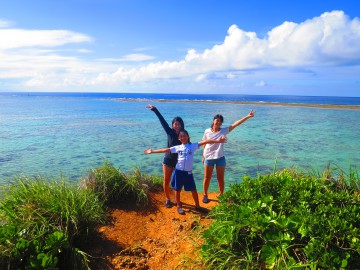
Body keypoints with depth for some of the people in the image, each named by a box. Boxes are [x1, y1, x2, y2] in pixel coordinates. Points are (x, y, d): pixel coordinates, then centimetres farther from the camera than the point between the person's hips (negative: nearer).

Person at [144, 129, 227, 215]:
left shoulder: (193, 146, -4)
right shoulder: (177, 147, 0)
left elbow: (204, 141, -14)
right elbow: (165, 150, 2)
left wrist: (217, 140, -23)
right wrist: (152, 151, 0)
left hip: (188, 172, 0)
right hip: (179, 171, 1)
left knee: (193, 190, 9)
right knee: (177, 189, 11)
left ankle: (197, 206, 27)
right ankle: (179, 206, 30)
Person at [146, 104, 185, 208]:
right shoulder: (170, 132, -7)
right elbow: (162, 121, -11)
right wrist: (155, 110, -14)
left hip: (179, 161, 1)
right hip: (168, 160, -1)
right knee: (166, 181, 3)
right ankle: (168, 199, 20)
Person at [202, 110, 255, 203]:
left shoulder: (224, 131, -3)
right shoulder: (207, 131, -3)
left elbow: (236, 124, -12)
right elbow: (205, 144, 5)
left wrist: (248, 116, -20)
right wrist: (203, 156, 8)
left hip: (220, 158, 1)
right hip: (209, 158, 0)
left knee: (221, 178, 10)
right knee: (207, 178, 10)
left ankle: (221, 195, 29)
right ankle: (205, 195, 28)